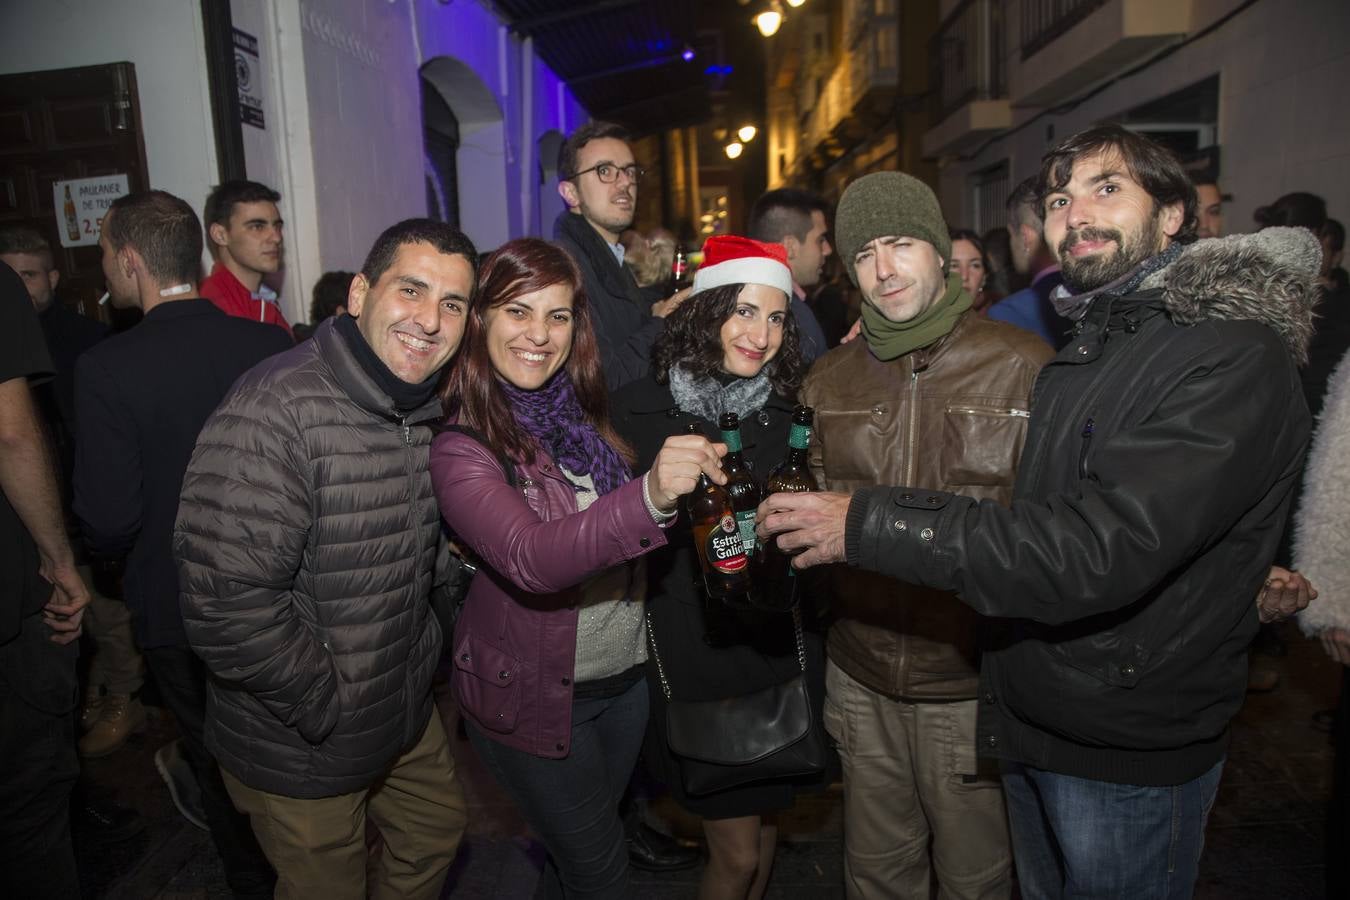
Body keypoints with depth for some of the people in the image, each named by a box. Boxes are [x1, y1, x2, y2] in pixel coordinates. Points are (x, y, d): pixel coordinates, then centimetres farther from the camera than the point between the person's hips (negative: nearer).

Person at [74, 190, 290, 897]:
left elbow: (110, 517, -19)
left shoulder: (106, 368, -22)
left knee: (218, 760, 19)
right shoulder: (269, 343, -14)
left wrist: (109, 571, 4)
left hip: (177, 608, -3)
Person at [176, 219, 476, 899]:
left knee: (437, 833, 25)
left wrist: (424, 652, 7)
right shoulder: (275, 410, -27)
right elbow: (225, 604, -31)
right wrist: (331, 707, -20)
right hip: (301, 751, -7)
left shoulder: (431, 411, -1)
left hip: (407, 713, 7)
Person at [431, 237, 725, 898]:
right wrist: (649, 497, -50)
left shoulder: (583, 416, 0)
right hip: (531, 696, -5)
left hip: (625, 677, 6)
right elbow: (530, 559, -36)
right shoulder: (460, 450, -19)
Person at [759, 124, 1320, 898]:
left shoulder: (1237, 356, -20)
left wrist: (868, 525, -28)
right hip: (1030, 719, 7)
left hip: (1128, 755, -7)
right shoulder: (1087, 348, 9)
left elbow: (1099, 549, -30)